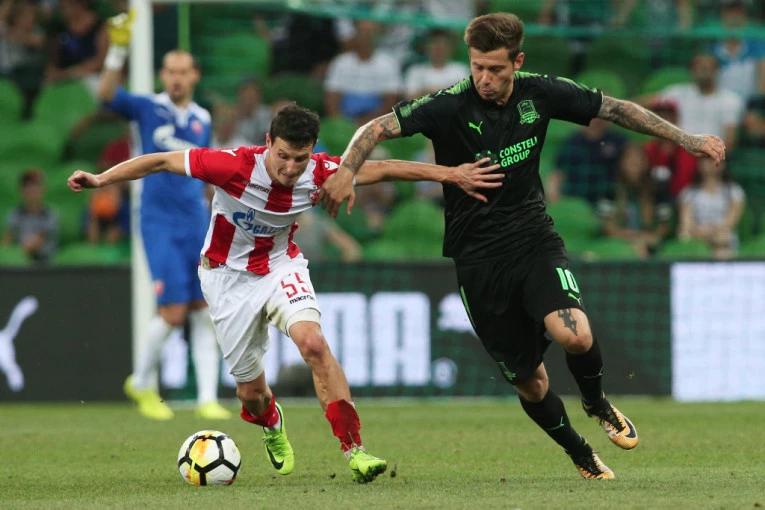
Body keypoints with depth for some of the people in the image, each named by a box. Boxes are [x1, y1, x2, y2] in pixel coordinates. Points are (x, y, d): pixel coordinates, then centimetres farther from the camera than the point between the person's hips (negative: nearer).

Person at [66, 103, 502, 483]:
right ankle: (272, 427, 45)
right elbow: (162, 161, -21)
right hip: (229, 275, -1)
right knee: (251, 392, 5)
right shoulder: (236, 166, -29)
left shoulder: (319, 173, -19)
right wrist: (101, 179, -26)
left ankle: (355, 451, -24)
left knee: (313, 343, -27)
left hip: (282, 267, 1)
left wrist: (451, 175, -11)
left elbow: (383, 169, -8)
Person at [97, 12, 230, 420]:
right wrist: (117, 51, -34)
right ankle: (141, 383, 12)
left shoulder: (202, 119, 12)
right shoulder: (147, 108, -2)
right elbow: (107, 94, -21)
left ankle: (207, 399, 1)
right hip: (160, 222, -4)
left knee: (204, 312, -1)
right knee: (173, 311, -10)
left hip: (196, 221, 4)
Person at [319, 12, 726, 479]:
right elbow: (378, 129, -17)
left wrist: (687, 139, 10)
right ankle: (580, 453, 30)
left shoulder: (540, 93, -4)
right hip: (479, 260, -1)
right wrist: (347, 170, -37)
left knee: (574, 335, -26)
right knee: (529, 382, 3)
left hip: (535, 240, 1)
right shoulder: (451, 106, -14)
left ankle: (597, 402, 7)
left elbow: (613, 109, 8)